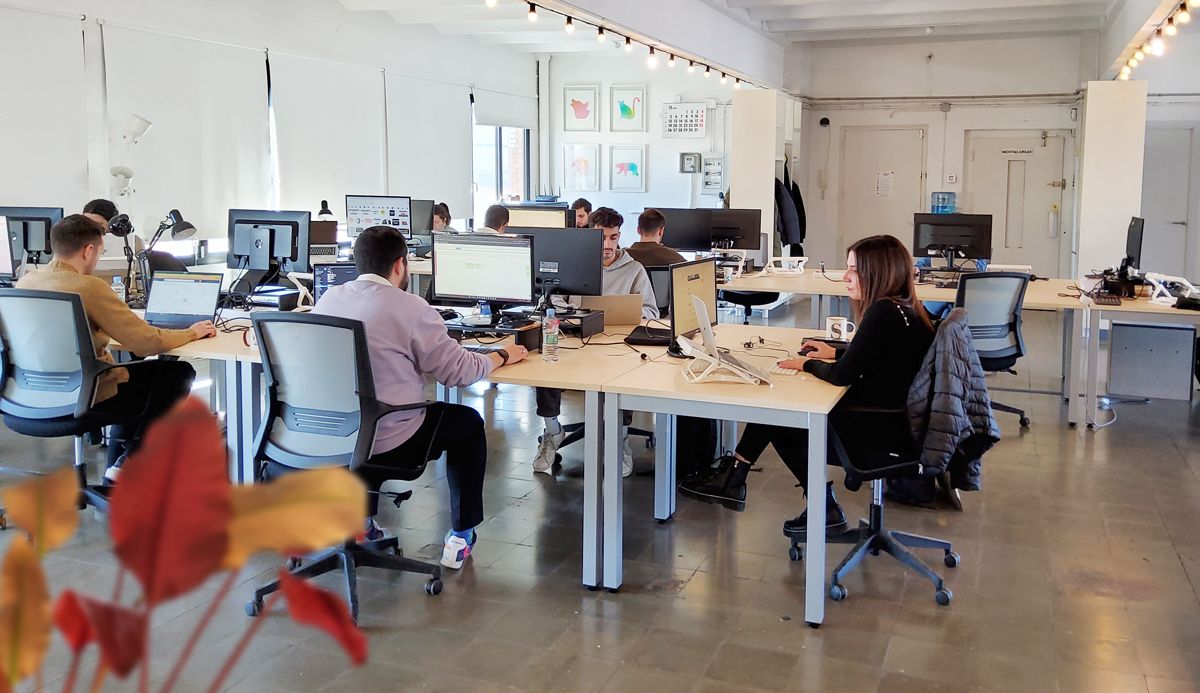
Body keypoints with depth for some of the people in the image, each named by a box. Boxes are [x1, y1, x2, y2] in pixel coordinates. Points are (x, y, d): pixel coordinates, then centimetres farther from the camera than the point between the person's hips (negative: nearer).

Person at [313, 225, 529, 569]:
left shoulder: (327, 300, 3)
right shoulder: (409, 308, -15)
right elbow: (459, 370, -11)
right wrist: (502, 356, 8)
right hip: (388, 442, -6)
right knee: (469, 423, 19)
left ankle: (361, 518, 39)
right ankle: (461, 537, 22)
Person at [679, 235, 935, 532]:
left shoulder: (884, 312, -23)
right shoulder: (908, 308, 8)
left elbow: (842, 376, -23)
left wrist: (808, 364, -5)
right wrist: (837, 352, 15)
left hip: (876, 433, -9)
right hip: (894, 421, 9)